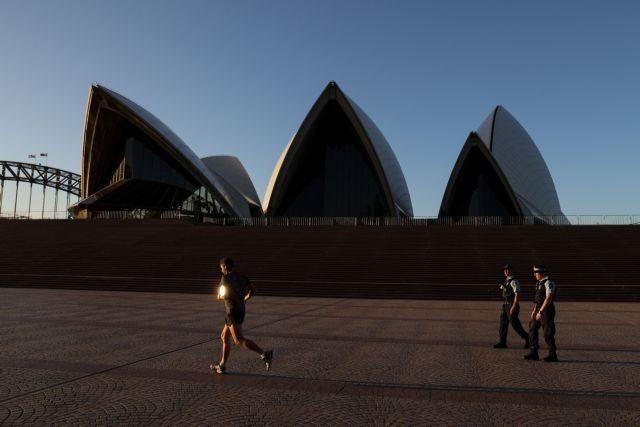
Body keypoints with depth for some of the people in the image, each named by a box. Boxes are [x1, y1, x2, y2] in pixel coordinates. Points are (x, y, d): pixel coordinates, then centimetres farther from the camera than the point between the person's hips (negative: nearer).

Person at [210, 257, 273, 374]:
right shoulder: (241, 277, 12)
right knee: (224, 337, 20)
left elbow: (225, 295, -18)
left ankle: (264, 354, -28)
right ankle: (222, 365, 27)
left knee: (239, 340, -15)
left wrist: (220, 297, 4)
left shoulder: (226, 278, -9)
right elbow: (253, 290, 8)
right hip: (240, 310, 9)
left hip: (233, 312, -9)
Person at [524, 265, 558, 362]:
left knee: (548, 333, -2)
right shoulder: (539, 283, 13)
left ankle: (552, 355, 11)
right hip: (539, 310, 10)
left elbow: (548, 298, -23)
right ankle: (533, 353, 16)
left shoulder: (549, 283, -16)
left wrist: (540, 312, -24)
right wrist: (534, 310, 10)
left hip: (547, 310, -10)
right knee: (532, 329, 10)